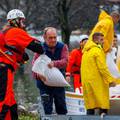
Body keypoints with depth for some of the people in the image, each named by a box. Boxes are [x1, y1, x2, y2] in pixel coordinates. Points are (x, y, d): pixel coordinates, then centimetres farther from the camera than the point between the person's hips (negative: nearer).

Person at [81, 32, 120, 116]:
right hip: (97, 81, -8)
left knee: (90, 106, 7)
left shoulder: (86, 51, 16)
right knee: (103, 106, -7)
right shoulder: (98, 50, -11)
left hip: (86, 81, 8)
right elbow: (102, 68, -17)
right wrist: (111, 80, -15)